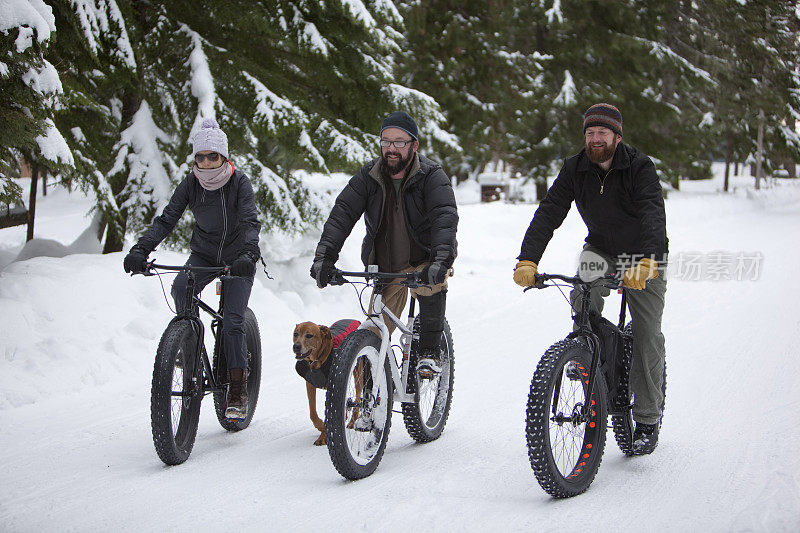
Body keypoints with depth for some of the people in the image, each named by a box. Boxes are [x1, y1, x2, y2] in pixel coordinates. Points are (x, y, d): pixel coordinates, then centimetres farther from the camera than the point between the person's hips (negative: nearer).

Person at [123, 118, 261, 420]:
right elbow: (166, 219, -14)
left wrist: (249, 254, -48)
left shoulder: (239, 182, -17)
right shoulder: (191, 184, -9)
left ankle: (238, 391, -5)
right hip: (203, 255, 3)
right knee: (180, 289, -28)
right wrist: (140, 250, -30)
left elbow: (251, 222, -29)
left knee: (232, 321, -15)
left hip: (237, 258, -3)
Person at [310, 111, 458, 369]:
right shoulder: (368, 176, -7)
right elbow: (342, 213, -14)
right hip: (385, 266, 3)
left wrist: (441, 260, -48)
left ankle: (430, 350, -13)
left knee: (431, 288, -35)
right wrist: (324, 255, -30)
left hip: (425, 260, -3)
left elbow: (445, 217, -30)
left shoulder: (432, 176, -16)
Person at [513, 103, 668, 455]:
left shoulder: (640, 167, -22)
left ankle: (648, 419, 5)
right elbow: (549, 212, -18)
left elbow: (653, 215, -36)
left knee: (647, 334, -8)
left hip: (644, 257, -3)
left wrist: (645, 262, -53)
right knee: (582, 299, -24)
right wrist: (528, 260, -32)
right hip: (601, 249, 3)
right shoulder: (575, 169, -10)